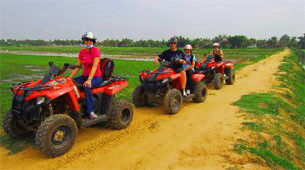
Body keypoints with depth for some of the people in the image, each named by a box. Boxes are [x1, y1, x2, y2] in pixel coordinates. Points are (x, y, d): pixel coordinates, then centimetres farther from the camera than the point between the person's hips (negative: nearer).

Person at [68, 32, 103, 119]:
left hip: (96, 77, -6)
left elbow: (94, 66, -19)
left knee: (87, 86, -36)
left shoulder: (96, 50, -9)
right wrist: (69, 78, 2)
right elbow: (77, 67, 12)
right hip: (85, 76, 6)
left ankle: (90, 111, -32)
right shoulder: (82, 52, 11)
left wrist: (89, 79, -30)